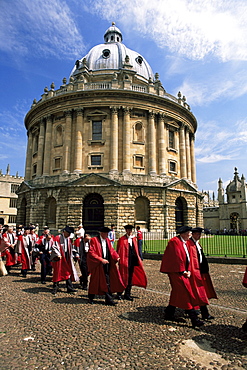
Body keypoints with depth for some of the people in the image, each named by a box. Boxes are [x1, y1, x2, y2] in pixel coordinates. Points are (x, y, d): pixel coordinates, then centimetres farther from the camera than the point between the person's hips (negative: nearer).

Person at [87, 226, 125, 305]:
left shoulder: (107, 240, 9)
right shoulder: (94, 240, -10)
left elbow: (111, 250, 15)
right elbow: (91, 253, -16)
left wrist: (116, 257, -4)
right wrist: (101, 260, -21)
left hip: (107, 264, 5)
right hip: (97, 265, -5)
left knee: (107, 282, 4)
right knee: (94, 282, 10)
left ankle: (109, 300, 11)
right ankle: (91, 298, 30)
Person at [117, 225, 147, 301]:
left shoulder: (133, 238, 12)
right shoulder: (122, 239, -8)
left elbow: (135, 249, 16)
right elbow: (119, 251, -9)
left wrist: (137, 259, 9)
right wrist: (121, 261, -13)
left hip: (133, 261, 6)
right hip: (125, 261, -6)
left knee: (130, 278, 12)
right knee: (123, 278, 3)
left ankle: (127, 294, 24)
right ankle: (119, 293, 20)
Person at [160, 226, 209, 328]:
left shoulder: (186, 243, 12)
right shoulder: (175, 242, -15)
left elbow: (190, 257, 10)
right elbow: (177, 258, -17)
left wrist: (189, 271, 0)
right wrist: (183, 271, -13)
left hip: (184, 271, 9)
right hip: (176, 271, -9)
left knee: (177, 293, 14)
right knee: (186, 294, -9)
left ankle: (169, 314, 27)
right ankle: (194, 318, -5)